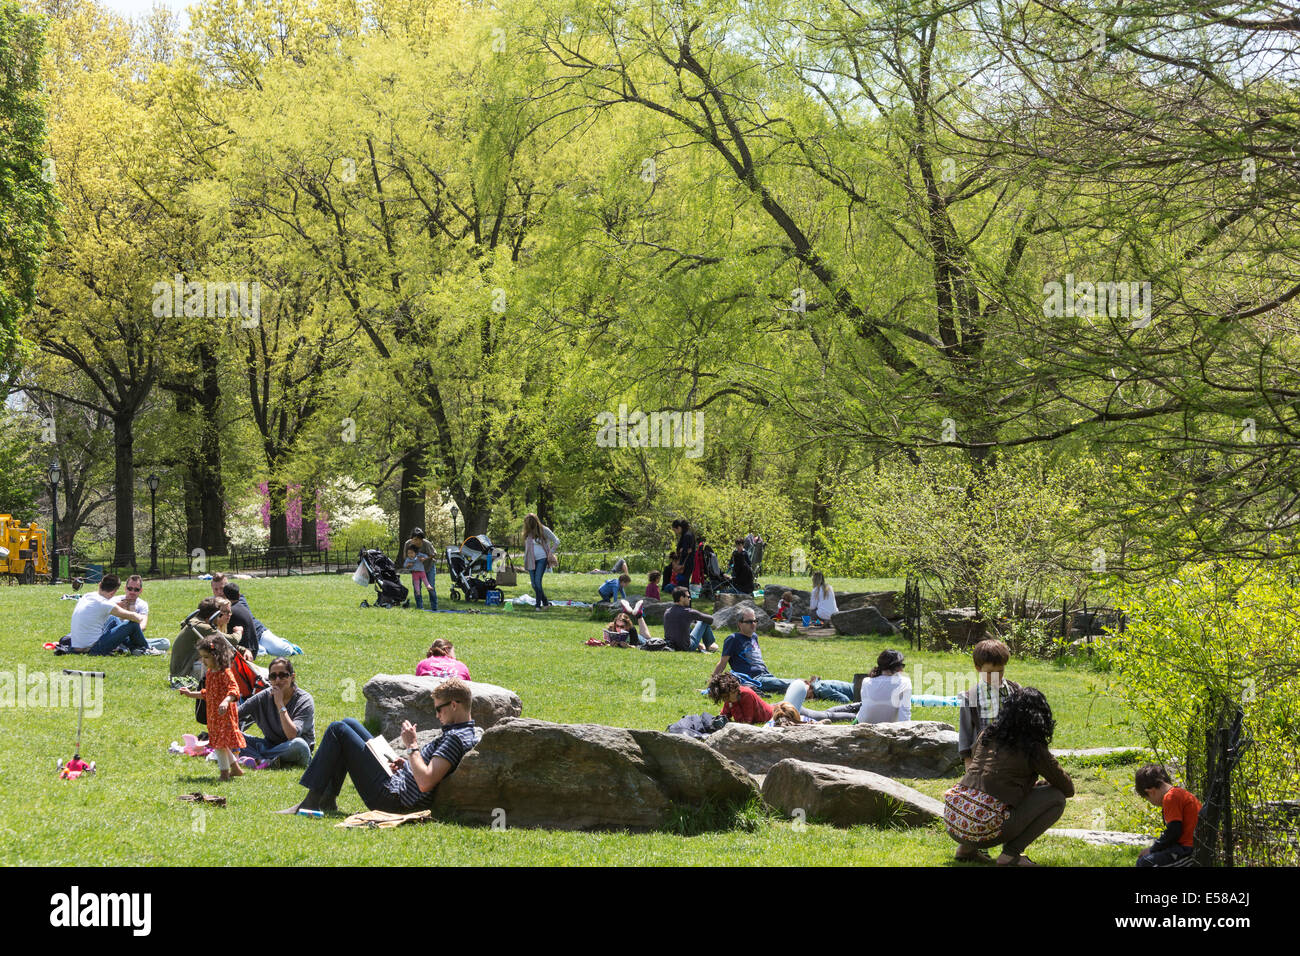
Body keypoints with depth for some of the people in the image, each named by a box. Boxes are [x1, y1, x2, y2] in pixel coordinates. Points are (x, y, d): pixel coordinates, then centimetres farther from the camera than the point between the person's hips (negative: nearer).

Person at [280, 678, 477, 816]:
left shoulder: (456, 738, -21)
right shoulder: (464, 732, 11)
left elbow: (425, 782, -30)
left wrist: (411, 746, -20)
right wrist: (407, 763, 7)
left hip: (392, 796, -11)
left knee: (337, 730, -4)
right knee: (349, 724, 20)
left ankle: (312, 801, -1)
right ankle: (327, 799, 14)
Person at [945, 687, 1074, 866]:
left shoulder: (987, 734, 14)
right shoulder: (1034, 749, -2)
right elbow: (1068, 789, 9)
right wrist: (1047, 783, 34)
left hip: (953, 819, 6)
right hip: (985, 829, -6)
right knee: (1057, 798, 8)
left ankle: (967, 847, 18)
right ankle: (1010, 854, -2)